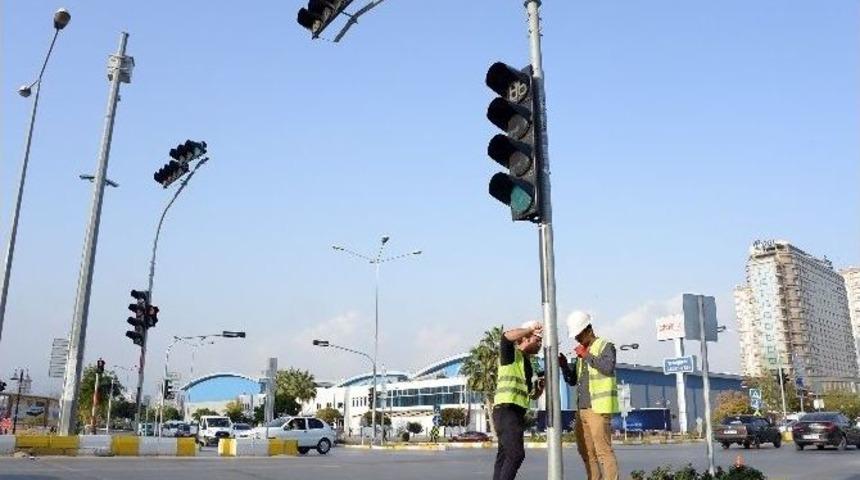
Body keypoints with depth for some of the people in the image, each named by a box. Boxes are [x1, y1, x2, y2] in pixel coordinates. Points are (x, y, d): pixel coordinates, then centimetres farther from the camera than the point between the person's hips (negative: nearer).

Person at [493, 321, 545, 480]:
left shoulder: (527, 363, 23)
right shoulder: (511, 354, -3)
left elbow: (533, 396, 27)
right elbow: (506, 337, -29)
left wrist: (540, 386, 5)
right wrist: (531, 328, -16)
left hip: (517, 414, 10)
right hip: (506, 412, -10)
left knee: (505, 457, 8)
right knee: (516, 454, -17)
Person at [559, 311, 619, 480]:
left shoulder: (605, 346, -2)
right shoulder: (582, 353, 20)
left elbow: (608, 367, -21)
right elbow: (571, 380, 19)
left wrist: (587, 356, -16)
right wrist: (563, 365, 3)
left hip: (599, 408, -8)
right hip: (582, 409, 8)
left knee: (603, 450, -11)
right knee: (586, 451, 11)